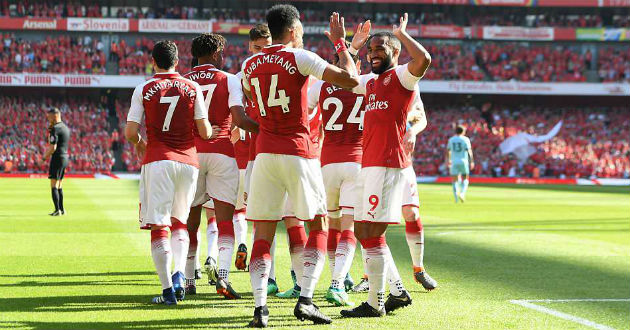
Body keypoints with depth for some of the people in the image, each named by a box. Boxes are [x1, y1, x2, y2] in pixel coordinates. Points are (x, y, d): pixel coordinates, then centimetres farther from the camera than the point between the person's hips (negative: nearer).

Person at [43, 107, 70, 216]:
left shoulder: (55, 128, -15)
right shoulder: (65, 127, 14)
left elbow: (53, 147, -20)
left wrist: (45, 156, -4)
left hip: (57, 158, -9)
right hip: (65, 157, 9)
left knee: (54, 185, -7)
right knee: (59, 185, 15)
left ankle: (57, 210, -12)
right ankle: (61, 209, 17)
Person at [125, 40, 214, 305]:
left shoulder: (144, 89, 1)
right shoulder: (192, 88, 4)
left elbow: (130, 132, -2)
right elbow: (205, 132, 1)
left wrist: (140, 144, 20)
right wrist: (209, 129, 24)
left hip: (157, 161, -2)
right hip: (188, 161, 2)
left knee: (158, 226, -1)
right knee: (179, 222, 18)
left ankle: (168, 290, -8)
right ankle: (179, 275, -2)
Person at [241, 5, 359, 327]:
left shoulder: (250, 65, 9)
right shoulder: (299, 58, -7)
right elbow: (350, 79, -8)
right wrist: (340, 42, 4)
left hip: (264, 152, 4)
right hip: (298, 152, -4)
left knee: (263, 234, 5)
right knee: (319, 227, 9)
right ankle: (305, 300, -3)